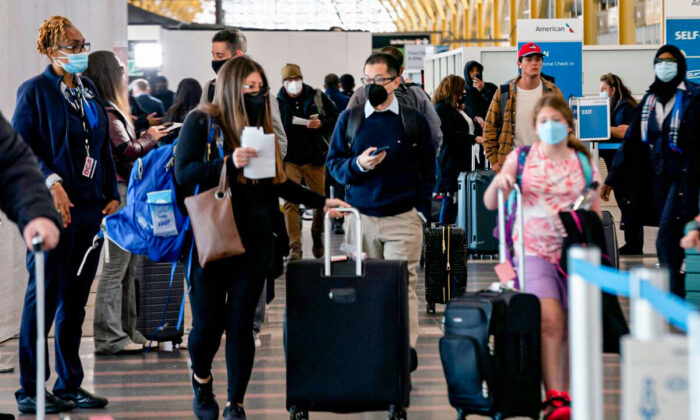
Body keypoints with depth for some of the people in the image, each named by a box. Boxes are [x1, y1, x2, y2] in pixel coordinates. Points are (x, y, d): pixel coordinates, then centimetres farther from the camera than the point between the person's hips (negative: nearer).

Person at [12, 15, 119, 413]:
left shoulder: (89, 90, 15)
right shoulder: (34, 91, -5)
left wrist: (112, 193, 11)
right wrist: (51, 182, -22)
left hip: (90, 207, 7)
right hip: (53, 207, -6)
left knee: (76, 301, 11)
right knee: (44, 297, -2)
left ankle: (70, 384, 18)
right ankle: (30, 390, 5)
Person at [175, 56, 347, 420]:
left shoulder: (262, 126, 14)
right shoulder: (201, 122, -2)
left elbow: (278, 182, 20)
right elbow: (183, 172, -11)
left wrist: (320, 202, 17)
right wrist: (229, 163, -22)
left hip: (254, 239, 4)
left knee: (241, 324, 2)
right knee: (208, 324, 0)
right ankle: (201, 379, 31)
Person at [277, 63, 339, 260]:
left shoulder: (318, 98, 3)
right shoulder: (277, 103, 4)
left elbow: (335, 119, 6)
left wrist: (321, 124, -13)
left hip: (315, 159, 1)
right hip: (289, 160, -1)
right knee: (290, 202, -11)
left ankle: (317, 237, 31)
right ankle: (295, 246, -10)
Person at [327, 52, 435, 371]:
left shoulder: (414, 120, 6)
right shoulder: (349, 118, 9)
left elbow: (428, 168, 10)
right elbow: (333, 163, 9)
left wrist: (421, 209, 1)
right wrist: (357, 165, -11)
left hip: (403, 217, -2)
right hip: (360, 216, 2)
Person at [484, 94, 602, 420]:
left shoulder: (584, 164, 9)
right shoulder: (521, 158, 6)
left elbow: (596, 214, 15)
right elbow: (490, 203, 5)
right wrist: (498, 183, -16)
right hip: (534, 251, -2)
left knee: (571, 327, 2)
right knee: (550, 319, -20)